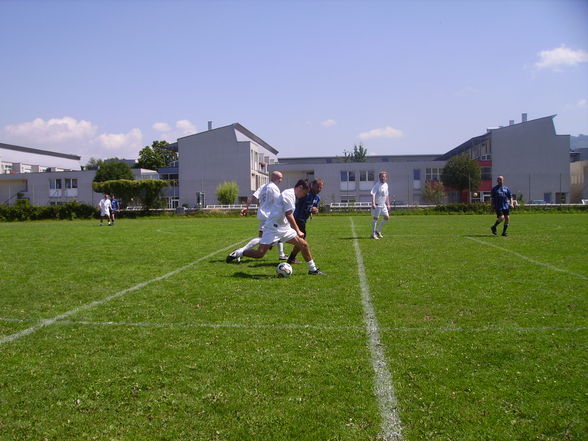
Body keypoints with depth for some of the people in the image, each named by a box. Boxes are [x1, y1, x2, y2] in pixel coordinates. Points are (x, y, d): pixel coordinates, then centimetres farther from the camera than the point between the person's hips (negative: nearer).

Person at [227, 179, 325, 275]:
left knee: (304, 244, 3)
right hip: (273, 228, -10)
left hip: (284, 228, 10)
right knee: (260, 253, -14)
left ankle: (312, 269, 15)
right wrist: (298, 231, -16)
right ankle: (238, 253, 6)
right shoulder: (289, 194, -13)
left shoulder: (292, 195, 17)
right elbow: (289, 215, -20)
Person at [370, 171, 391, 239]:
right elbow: (373, 194, -21)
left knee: (387, 217, 3)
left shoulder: (386, 185, 9)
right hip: (377, 205, -7)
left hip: (383, 205, 7)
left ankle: (378, 231, 17)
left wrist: (388, 204, 17)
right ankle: (373, 234, 8)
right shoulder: (377, 185, -13)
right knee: (375, 218, -2)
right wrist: (373, 204, -31)